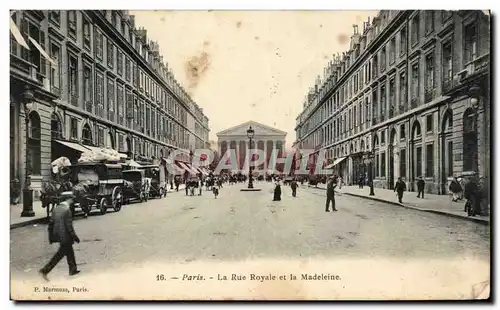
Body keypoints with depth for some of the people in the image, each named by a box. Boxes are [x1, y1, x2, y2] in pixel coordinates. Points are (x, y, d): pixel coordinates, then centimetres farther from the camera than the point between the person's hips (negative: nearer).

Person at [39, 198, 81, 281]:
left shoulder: (55, 209, 6)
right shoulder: (67, 210, -17)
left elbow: (51, 223, 9)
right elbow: (69, 226, -17)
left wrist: (51, 236, 16)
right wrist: (75, 237, -9)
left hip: (58, 235, 9)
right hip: (65, 236, -9)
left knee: (69, 251, 19)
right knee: (60, 254, 3)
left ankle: (73, 270, 29)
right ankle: (45, 270, 3)